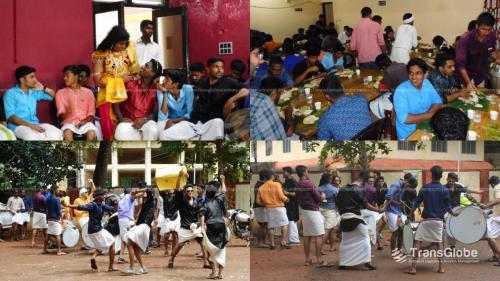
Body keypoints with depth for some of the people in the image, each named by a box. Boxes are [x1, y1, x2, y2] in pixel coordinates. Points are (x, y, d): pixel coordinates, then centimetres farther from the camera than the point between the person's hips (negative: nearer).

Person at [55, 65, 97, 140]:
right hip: (69, 122, 0)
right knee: (67, 133, -36)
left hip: (85, 123, 1)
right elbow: (61, 115, 1)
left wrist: (84, 122, -14)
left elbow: (91, 113, 7)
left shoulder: (88, 92, 12)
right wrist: (68, 113, -22)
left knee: (91, 133, -34)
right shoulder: (60, 93, 10)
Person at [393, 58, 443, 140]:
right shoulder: (401, 91, -18)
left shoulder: (426, 83, 2)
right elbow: (404, 119, -25)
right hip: (408, 134, -6)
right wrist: (430, 114, -19)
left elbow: (438, 103, 6)